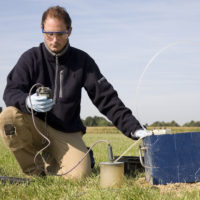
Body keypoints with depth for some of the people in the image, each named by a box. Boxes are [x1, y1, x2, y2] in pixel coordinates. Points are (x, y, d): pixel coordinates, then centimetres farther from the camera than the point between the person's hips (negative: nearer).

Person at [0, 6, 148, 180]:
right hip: (35, 125, 0)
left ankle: (49, 162, 15)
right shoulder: (31, 58, -3)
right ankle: (35, 171, -7)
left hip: (67, 132, 0)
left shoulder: (82, 61, -1)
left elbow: (107, 98, -3)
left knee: (79, 175, -23)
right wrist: (28, 101, -35)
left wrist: (134, 128, -13)